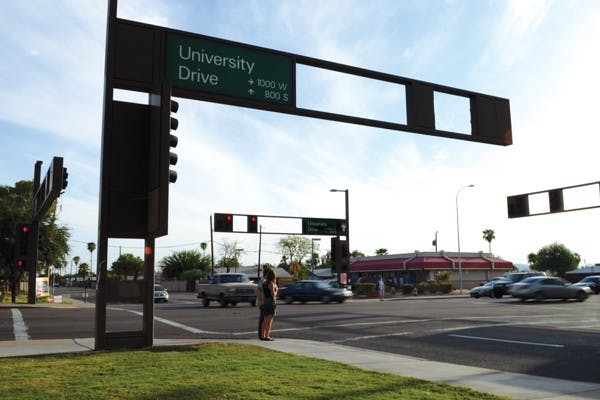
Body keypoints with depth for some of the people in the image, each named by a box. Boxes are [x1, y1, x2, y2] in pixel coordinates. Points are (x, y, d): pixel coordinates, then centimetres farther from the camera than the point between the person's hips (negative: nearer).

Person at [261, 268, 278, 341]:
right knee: (270, 320, -4)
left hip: (265, 302, 8)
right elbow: (273, 295, -16)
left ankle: (263, 336, 14)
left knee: (265, 320, 13)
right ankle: (267, 336, -5)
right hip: (271, 302, -8)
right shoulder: (271, 284, -14)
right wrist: (276, 290, 2)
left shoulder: (264, 283, 11)